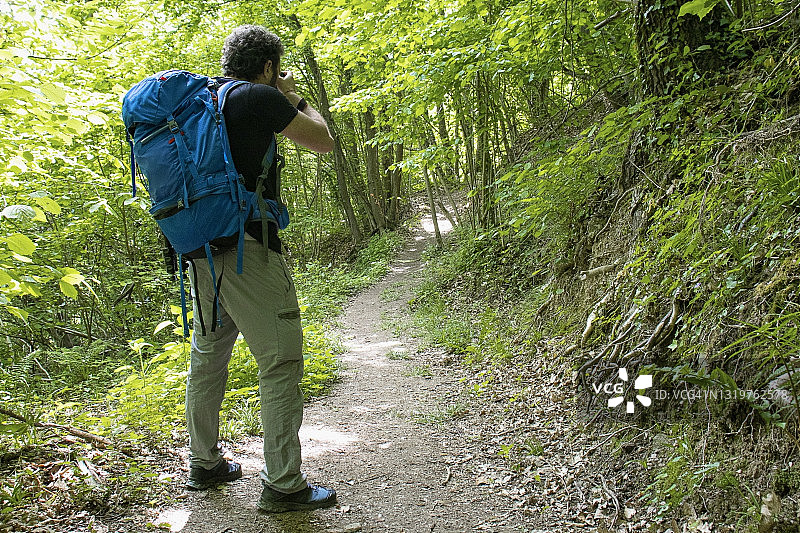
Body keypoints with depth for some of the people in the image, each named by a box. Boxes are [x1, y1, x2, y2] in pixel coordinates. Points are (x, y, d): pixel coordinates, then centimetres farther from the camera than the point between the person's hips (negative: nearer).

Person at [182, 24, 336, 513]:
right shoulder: (260, 97, -8)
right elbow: (323, 141, -2)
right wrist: (294, 98, 13)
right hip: (247, 247, -9)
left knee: (208, 355, 18)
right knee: (281, 362, -3)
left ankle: (203, 464, 30)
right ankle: (283, 486, 1)